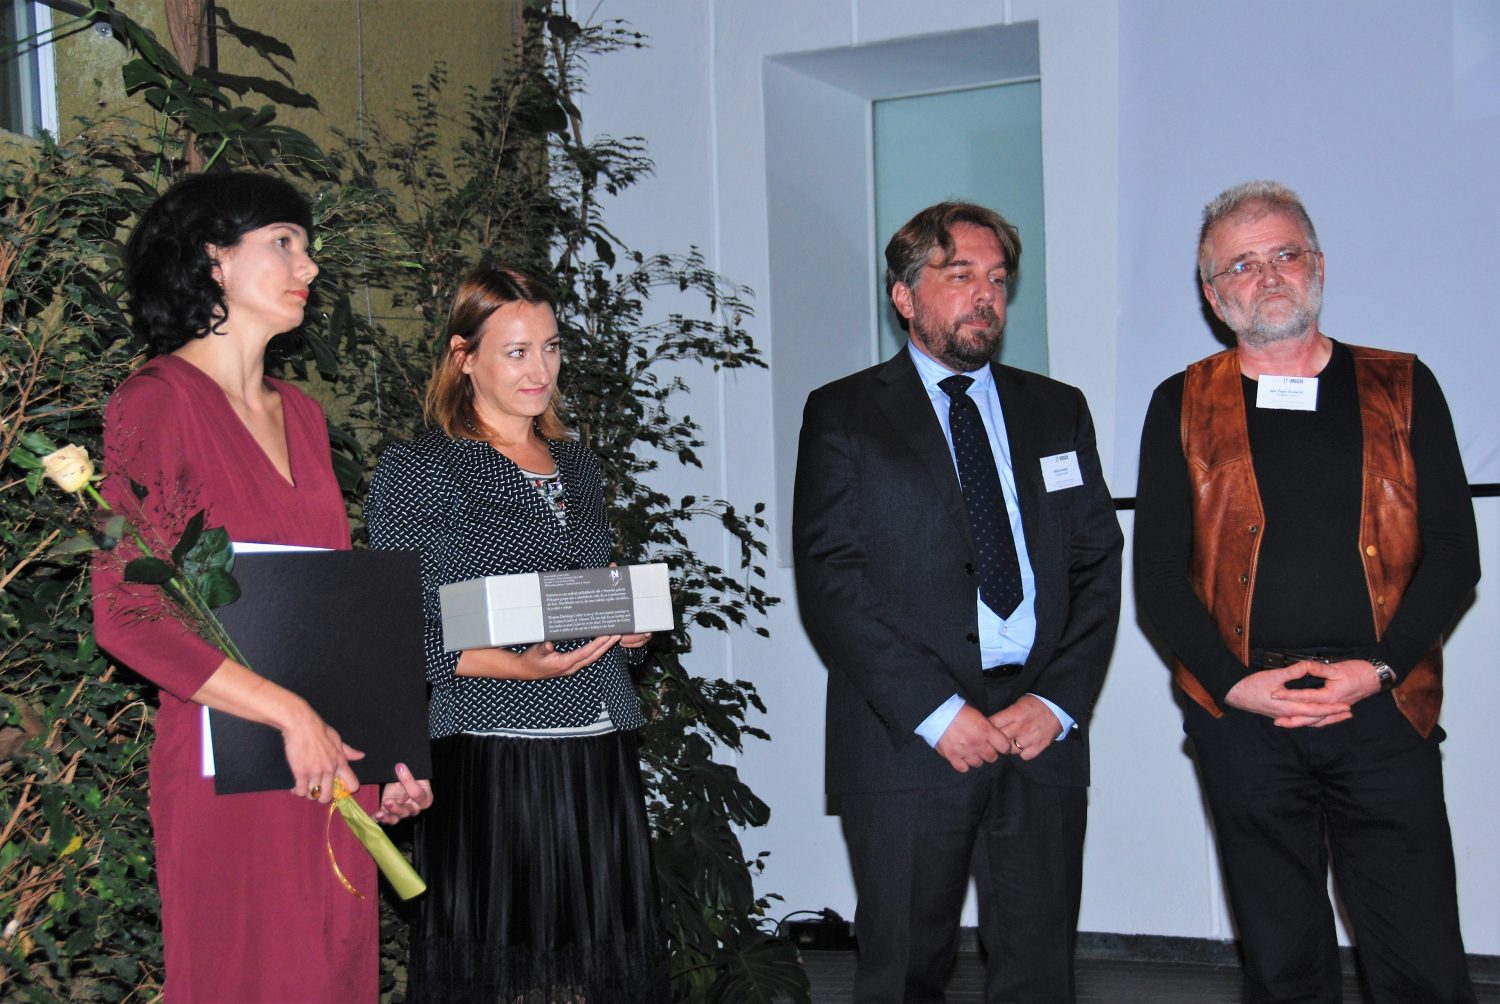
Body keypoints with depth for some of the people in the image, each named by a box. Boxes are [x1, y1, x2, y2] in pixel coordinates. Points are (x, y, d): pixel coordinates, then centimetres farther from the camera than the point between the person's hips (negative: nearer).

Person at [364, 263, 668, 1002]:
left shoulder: (576, 465, 18)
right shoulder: (417, 471, -1)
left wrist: (632, 626, 4)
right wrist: (517, 666, -20)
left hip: (599, 752, 6)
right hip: (492, 754, -5)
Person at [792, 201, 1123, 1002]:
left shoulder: (1058, 411, 16)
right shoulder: (843, 415, 4)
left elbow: (1098, 566, 10)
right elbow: (829, 579, -5)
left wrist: (1058, 702, -5)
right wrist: (934, 710, -13)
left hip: (1043, 731, 3)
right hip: (907, 738, -3)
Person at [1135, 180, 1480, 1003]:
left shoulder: (1401, 389, 10)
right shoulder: (1183, 407, 10)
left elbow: (1453, 554, 5)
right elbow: (1158, 574, 6)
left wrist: (1379, 668, -8)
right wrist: (1235, 683, -7)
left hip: (1382, 710, 0)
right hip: (1243, 715, 0)